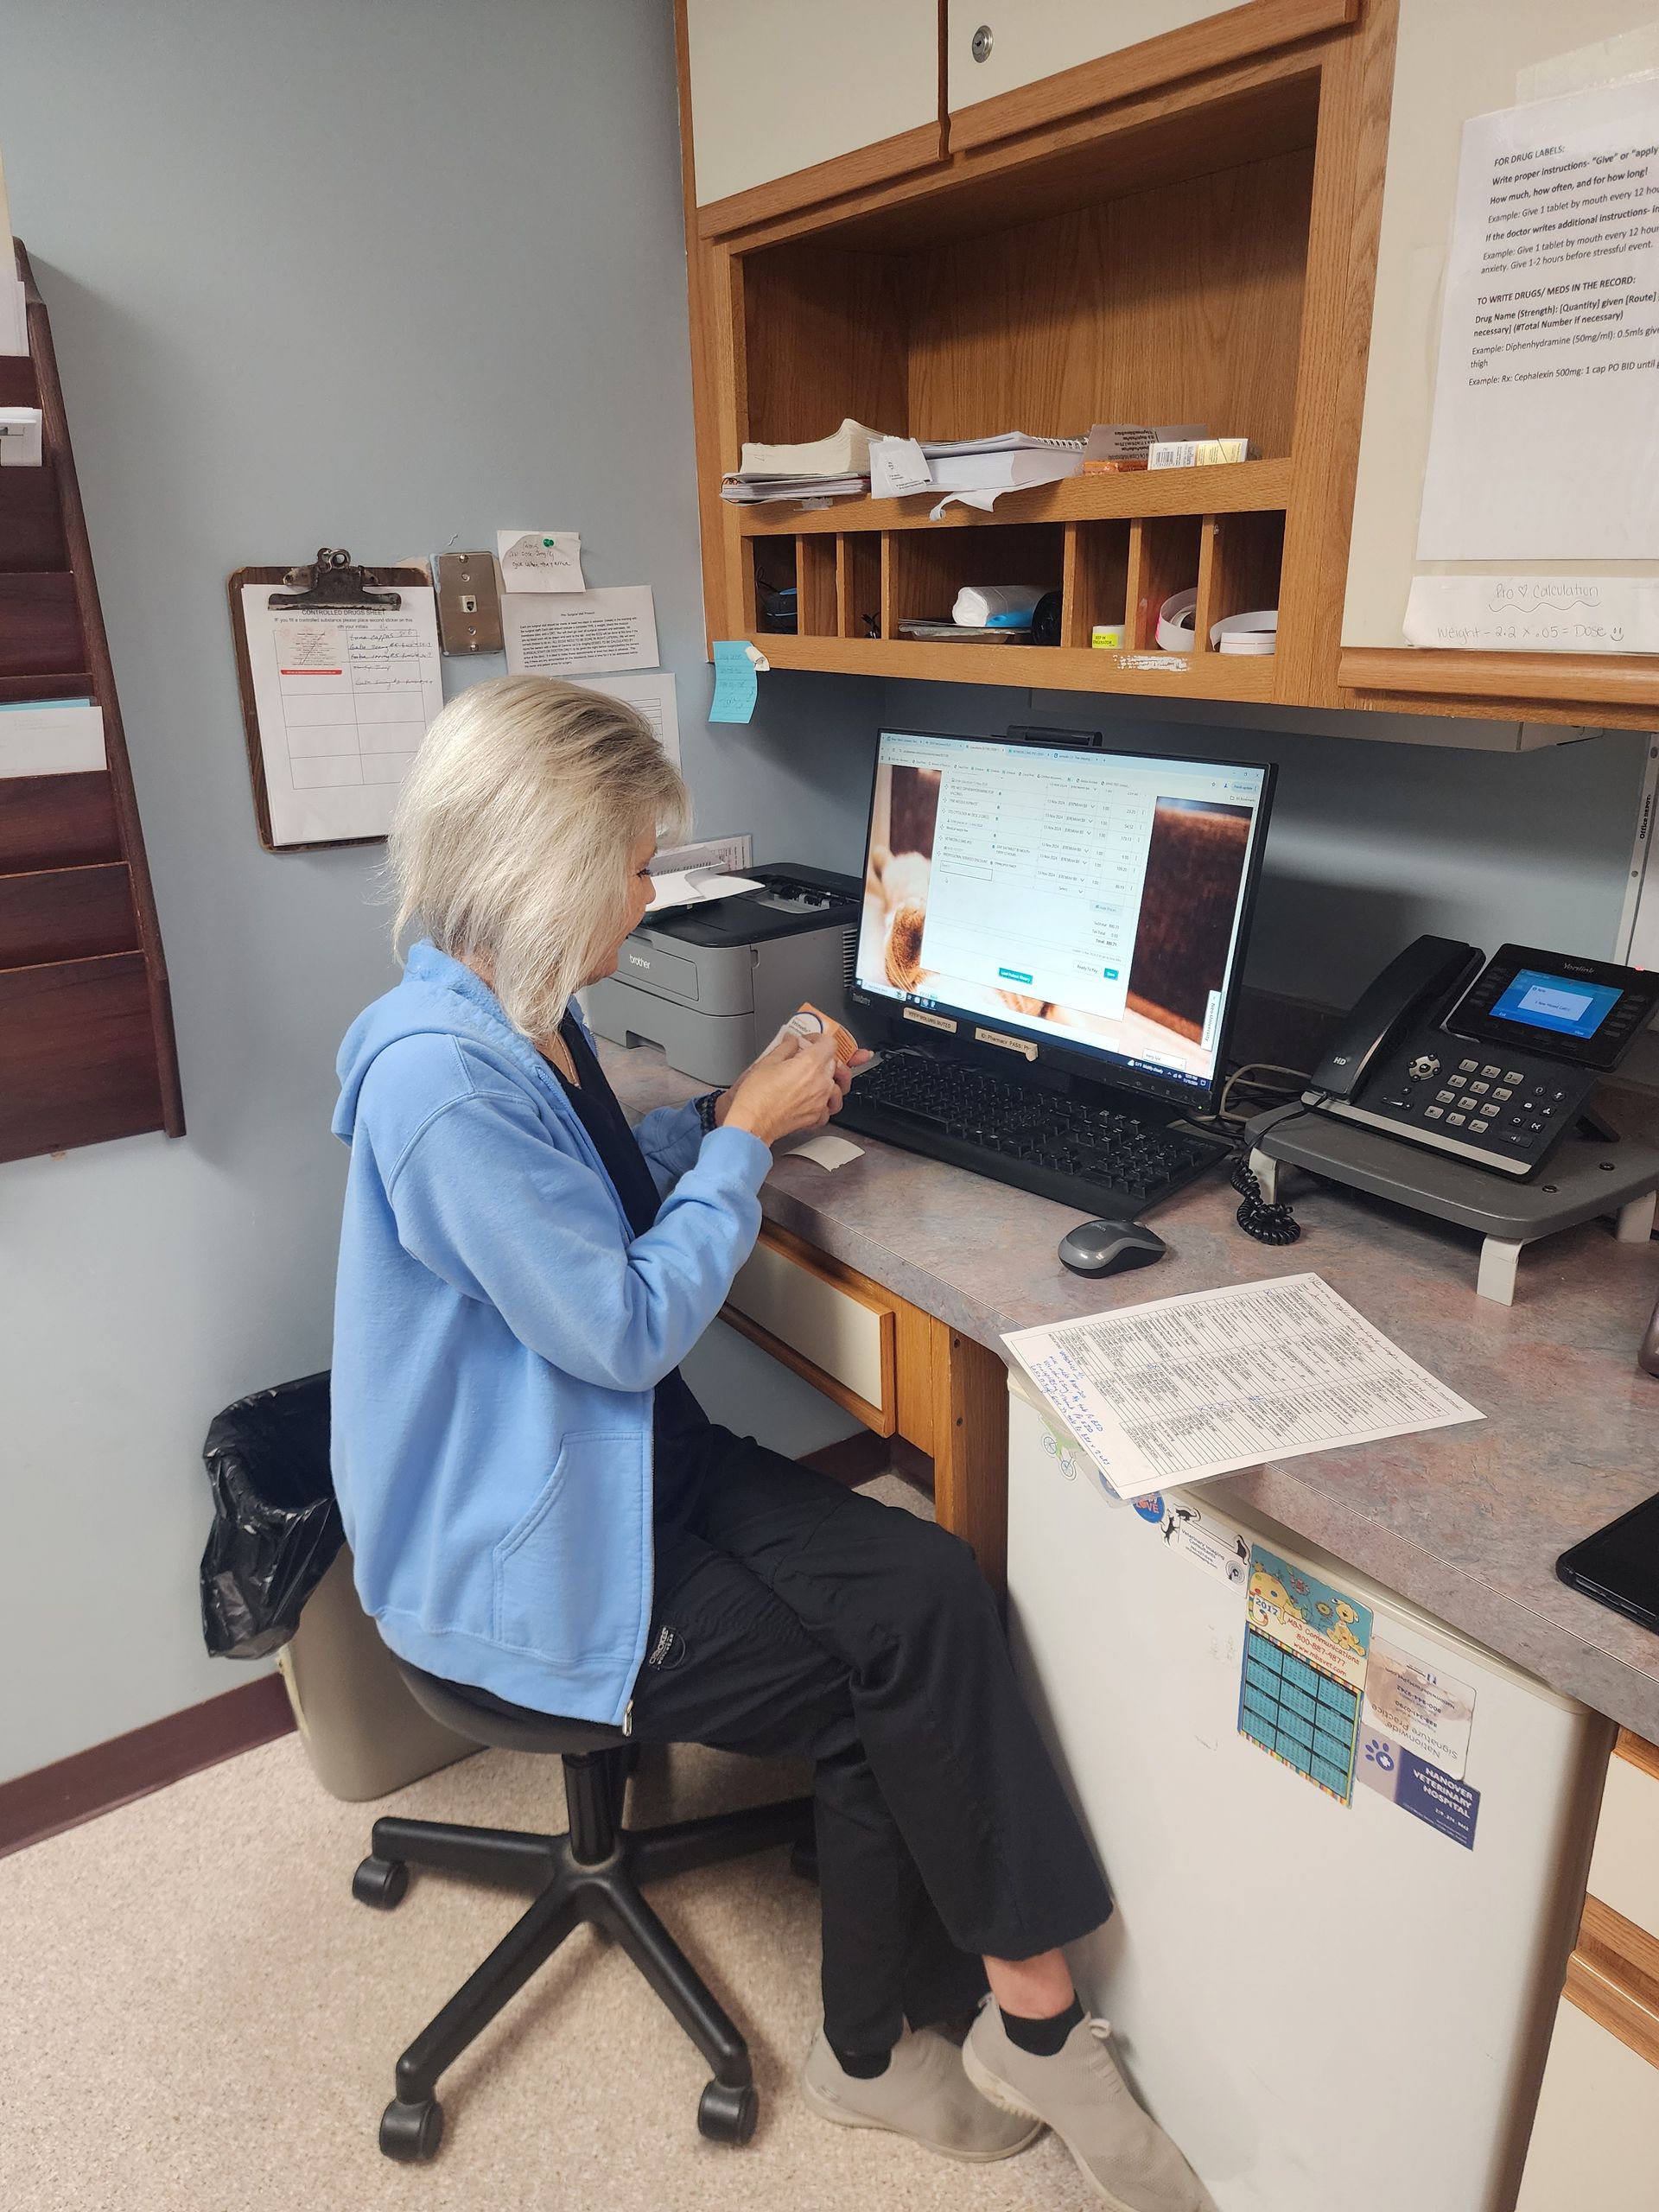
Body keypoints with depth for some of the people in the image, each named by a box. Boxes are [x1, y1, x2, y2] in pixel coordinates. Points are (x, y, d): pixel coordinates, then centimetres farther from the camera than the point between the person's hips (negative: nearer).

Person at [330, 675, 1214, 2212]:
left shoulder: (521, 1021, 5)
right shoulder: (438, 1074, -26)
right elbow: (629, 1329, -22)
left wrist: (738, 1112, 9)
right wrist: (746, 1136, -12)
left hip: (619, 1463, 8)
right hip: (512, 1560, -8)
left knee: (925, 1588, -10)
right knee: (899, 1676, -10)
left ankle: (882, 2051, 7)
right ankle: (1033, 2015, 13)